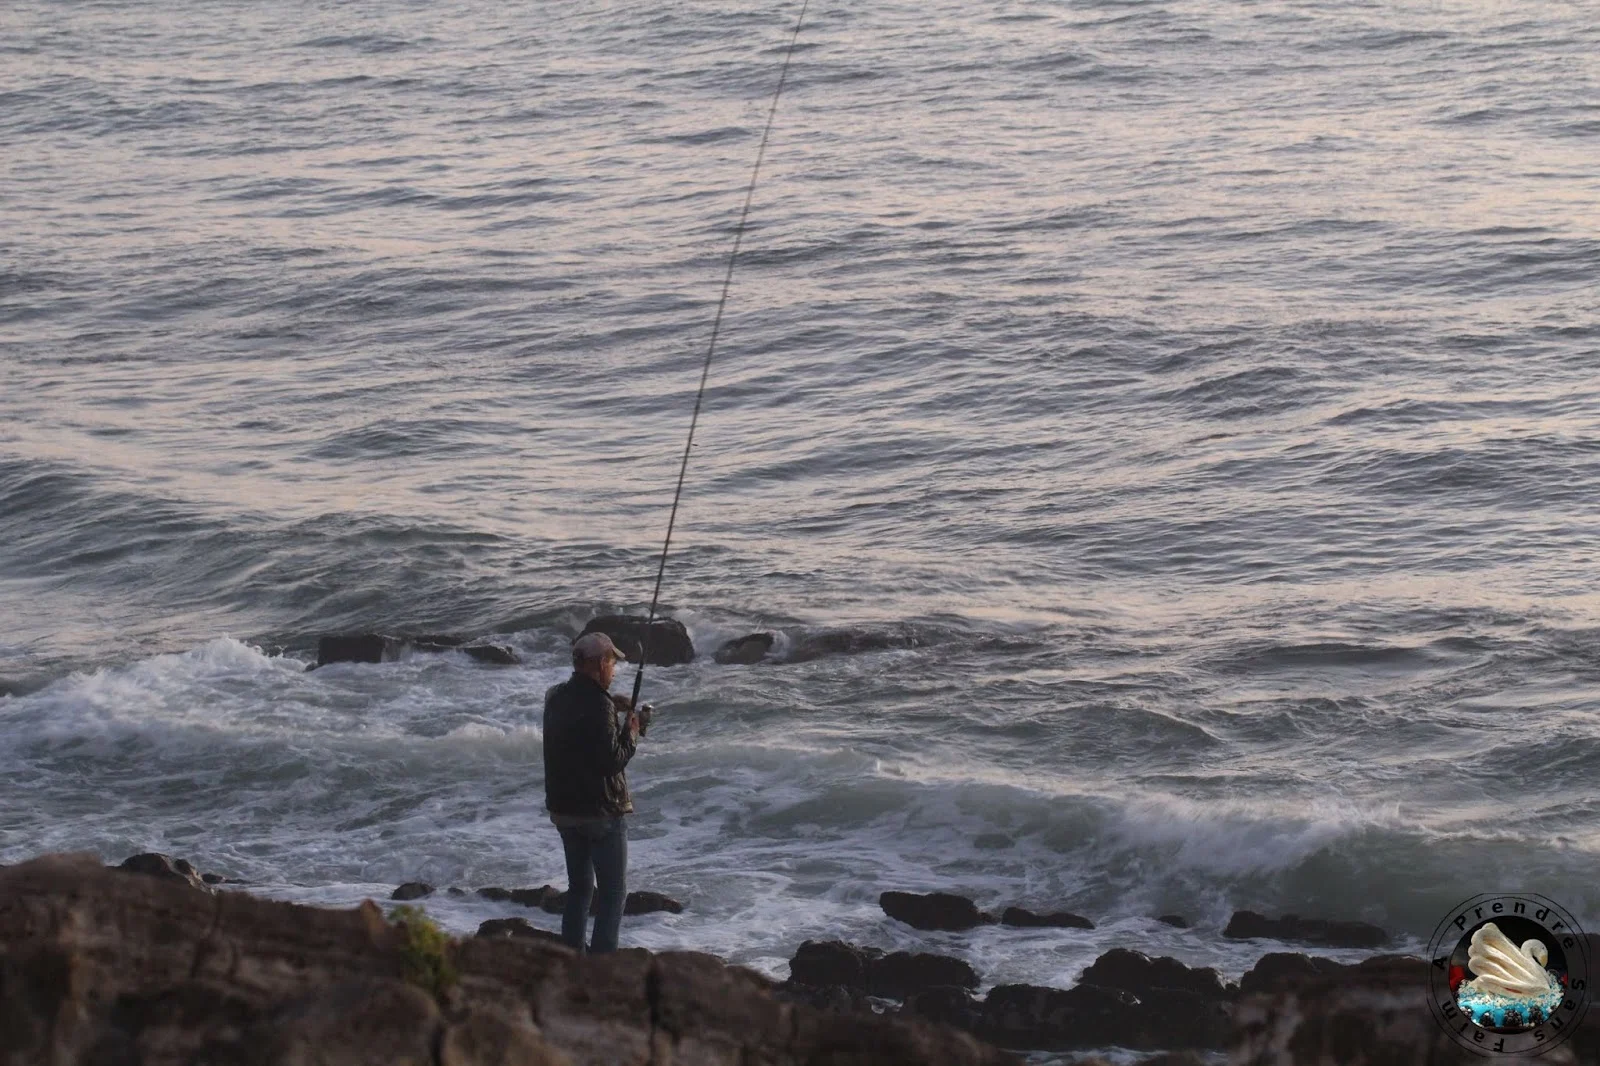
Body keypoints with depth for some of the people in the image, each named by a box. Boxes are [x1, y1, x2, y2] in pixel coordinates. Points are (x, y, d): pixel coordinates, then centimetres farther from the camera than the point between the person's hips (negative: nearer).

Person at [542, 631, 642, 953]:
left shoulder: (556, 697, 5)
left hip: (563, 808, 8)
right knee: (613, 891, 0)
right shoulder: (598, 705, -21)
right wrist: (631, 732, -8)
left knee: (578, 887, 18)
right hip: (601, 810, -8)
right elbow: (611, 760, -24)